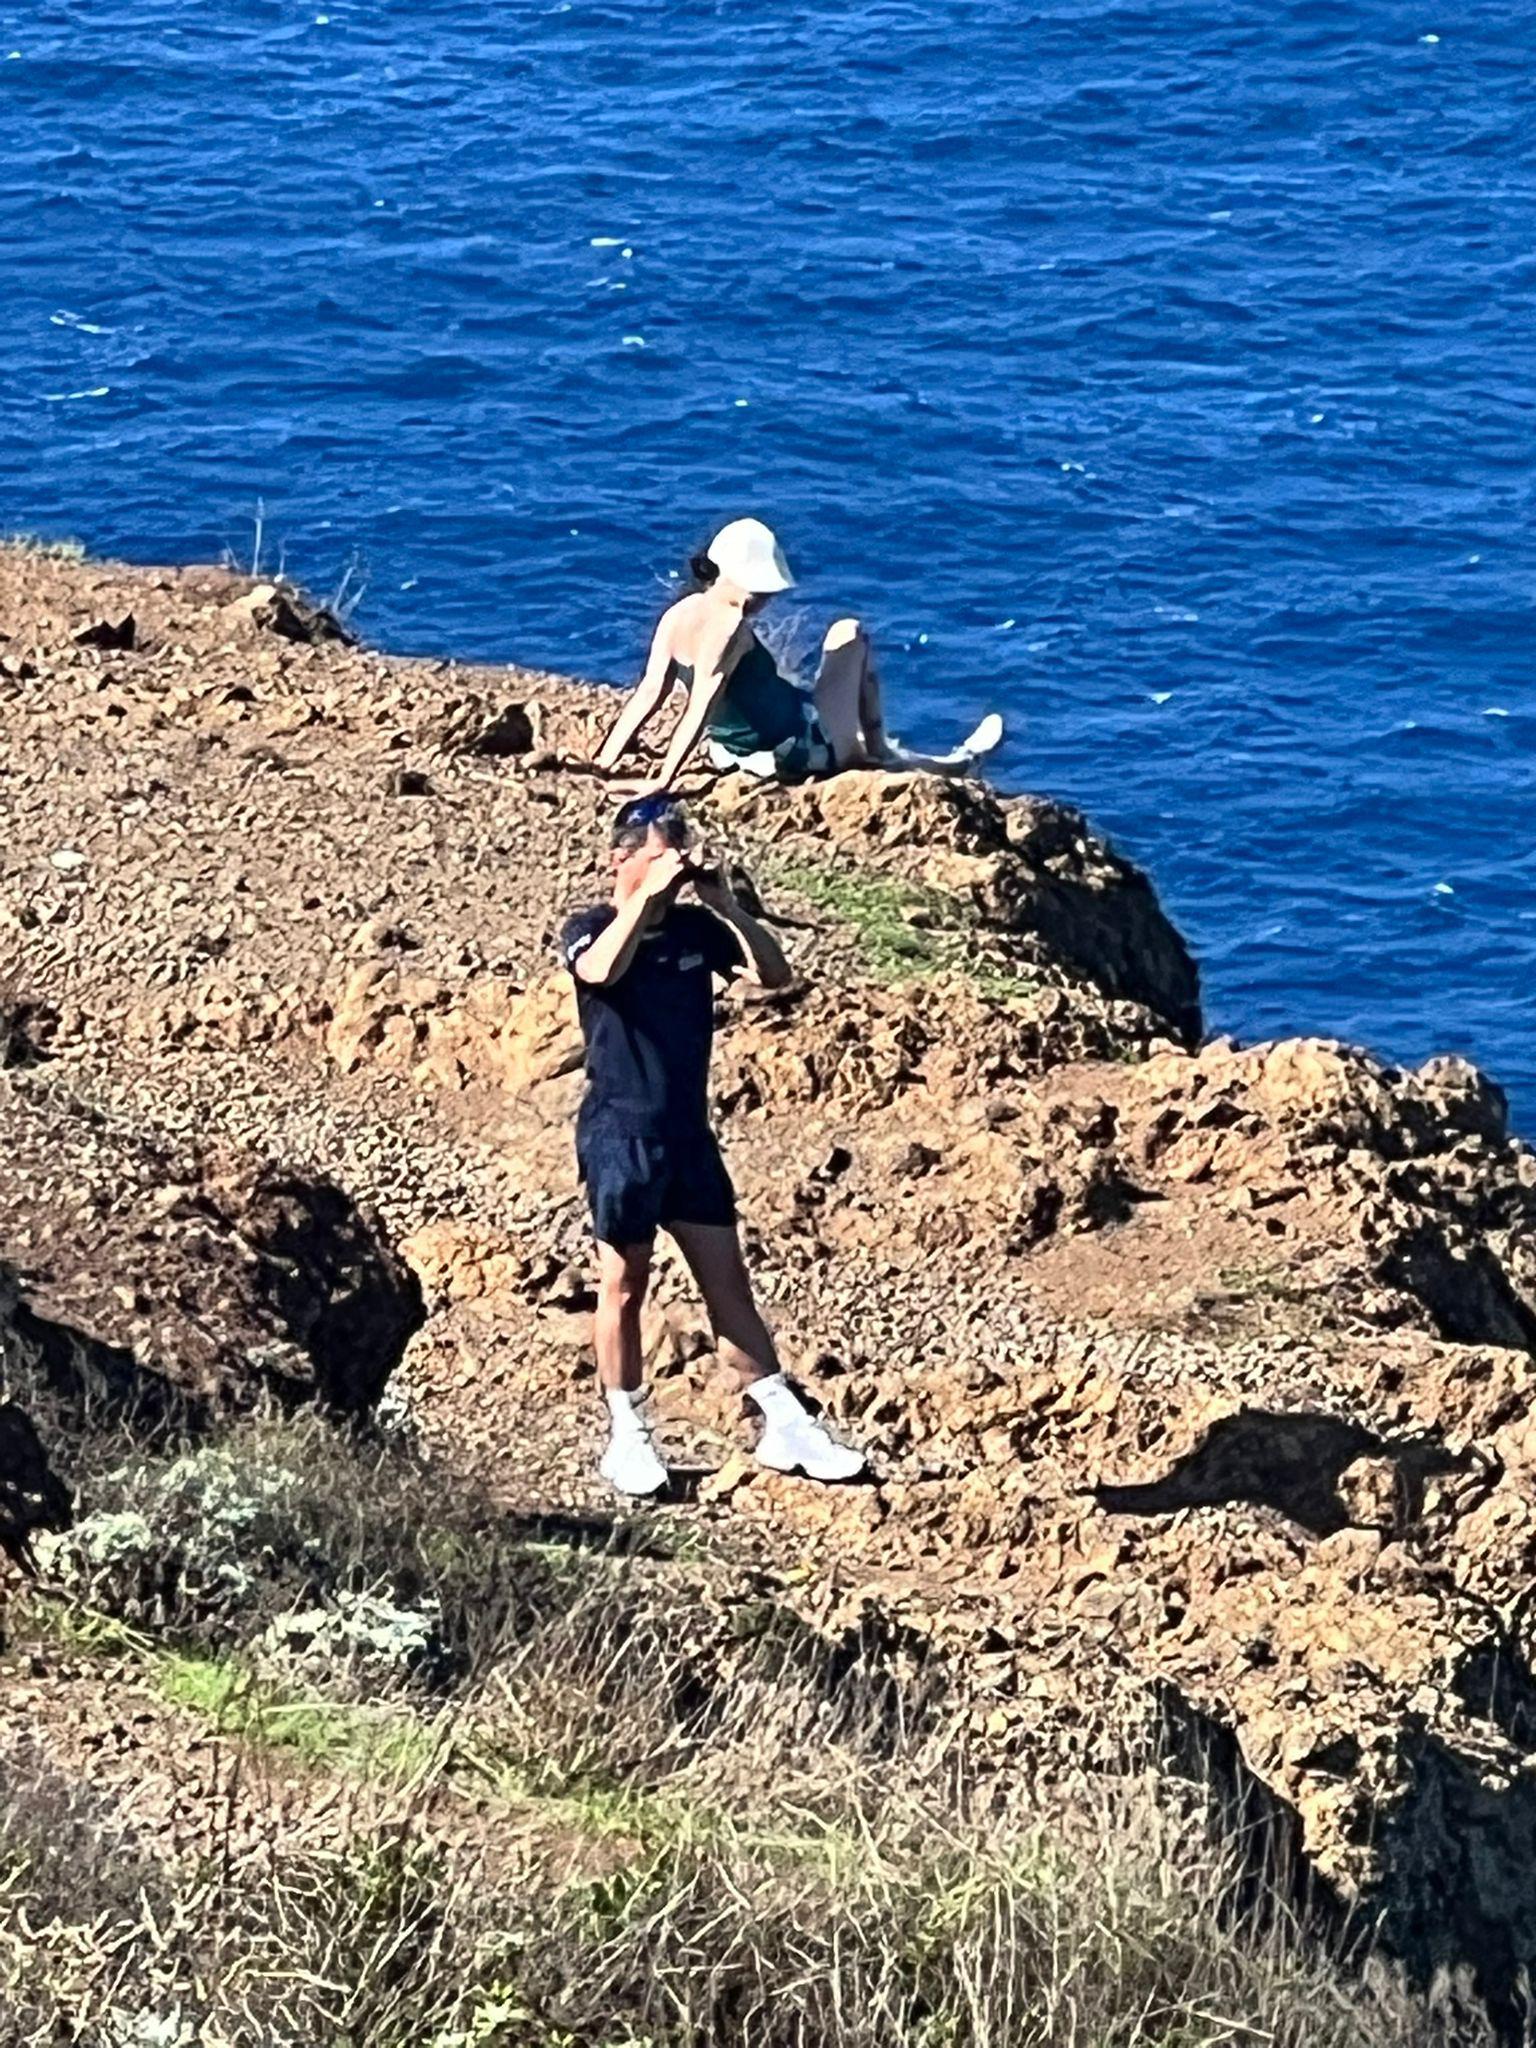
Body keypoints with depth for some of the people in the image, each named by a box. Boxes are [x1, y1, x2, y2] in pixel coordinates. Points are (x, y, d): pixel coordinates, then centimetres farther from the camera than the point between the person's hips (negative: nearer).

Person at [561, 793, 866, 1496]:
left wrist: (726, 905, -12)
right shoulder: (591, 929, -8)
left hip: (688, 1133, 5)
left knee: (728, 1283, 8)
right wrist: (647, 896, -31)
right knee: (624, 1288, 5)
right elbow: (600, 971, -31)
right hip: (620, 1134, -5)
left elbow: (775, 974, -2)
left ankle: (785, 1426, 10)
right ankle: (626, 1438, 15)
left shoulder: (696, 929, 5)